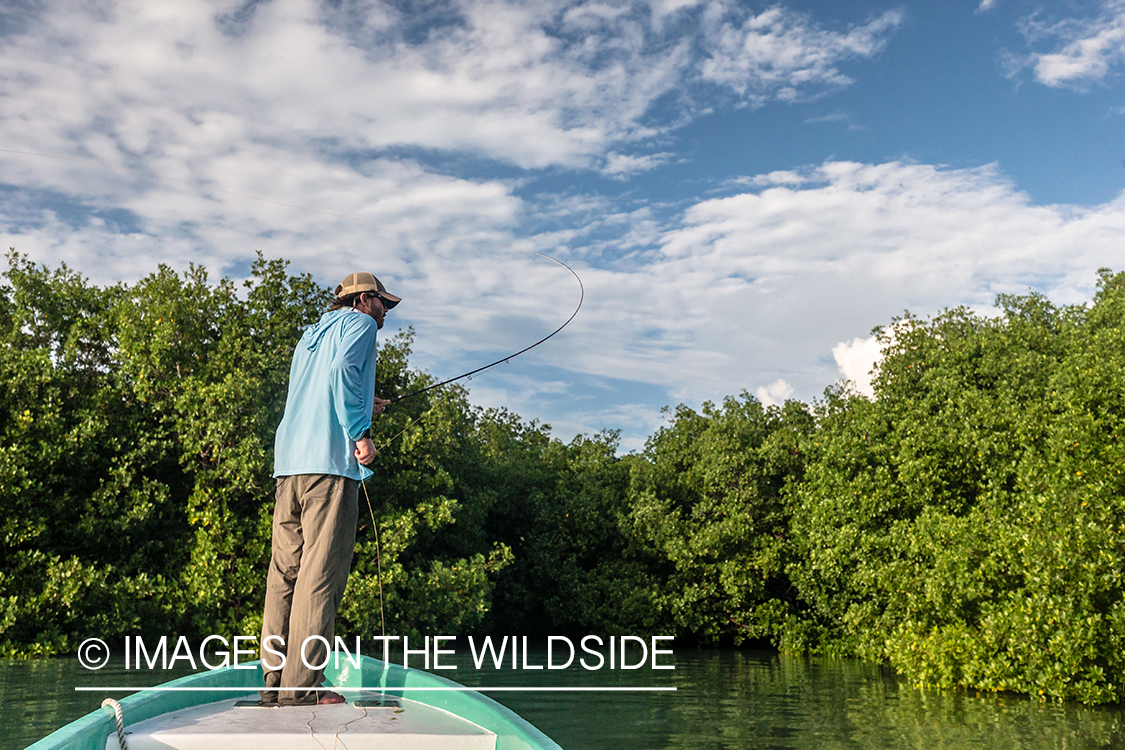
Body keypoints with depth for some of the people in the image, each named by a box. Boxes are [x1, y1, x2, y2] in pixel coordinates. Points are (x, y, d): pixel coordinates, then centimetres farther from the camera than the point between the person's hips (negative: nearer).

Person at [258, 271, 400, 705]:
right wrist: (361, 431, -14)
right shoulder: (359, 323, 6)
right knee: (320, 574, -9)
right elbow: (344, 370, -14)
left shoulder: (312, 333, 29)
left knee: (284, 571, 6)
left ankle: (275, 680, 9)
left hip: (288, 460, 8)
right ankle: (300, 687, -9)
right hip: (330, 459, -8)